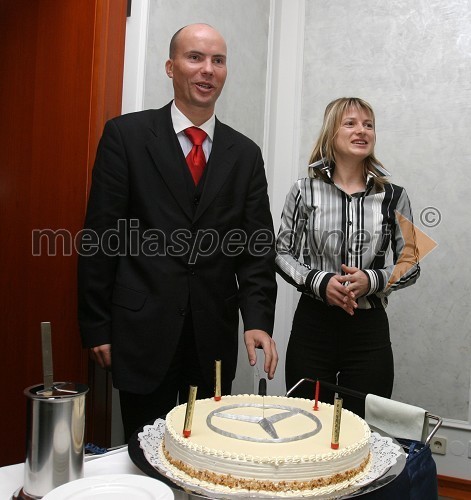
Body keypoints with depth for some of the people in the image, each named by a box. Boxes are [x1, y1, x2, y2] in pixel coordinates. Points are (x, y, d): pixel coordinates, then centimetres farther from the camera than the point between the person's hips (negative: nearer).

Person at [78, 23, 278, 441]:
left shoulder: (245, 153, 7)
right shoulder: (126, 135, -2)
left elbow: (256, 246, 3)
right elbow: (101, 235, -4)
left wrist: (258, 321, -9)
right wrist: (96, 326, -5)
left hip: (215, 335, 3)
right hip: (144, 329, -2)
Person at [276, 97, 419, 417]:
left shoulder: (394, 197, 1)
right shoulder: (305, 191, 0)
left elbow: (411, 264, 6)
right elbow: (283, 253, 3)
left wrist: (371, 280, -13)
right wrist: (320, 282, -14)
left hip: (370, 328, 1)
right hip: (313, 323, 0)